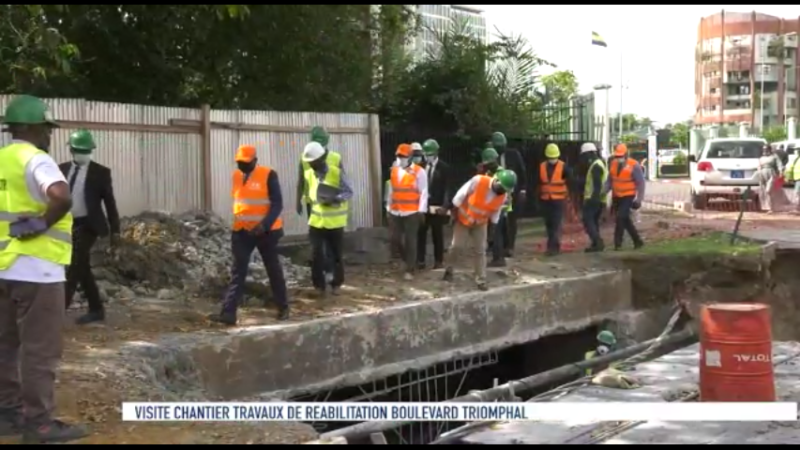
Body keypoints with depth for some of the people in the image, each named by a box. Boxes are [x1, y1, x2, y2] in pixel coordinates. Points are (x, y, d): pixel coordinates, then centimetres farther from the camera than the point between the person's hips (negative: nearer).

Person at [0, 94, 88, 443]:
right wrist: (42, 223, -17)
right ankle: (38, 424, 3)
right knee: (39, 349, -1)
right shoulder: (34, 159, -14)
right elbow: (61, 197, -33)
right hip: (36, 270, -8)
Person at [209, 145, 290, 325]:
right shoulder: (236, 175, 6)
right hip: (241, 231, 4)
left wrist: (265, 224, -27)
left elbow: (277, 203, -15)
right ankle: (228, 312, -6)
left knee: (273, 270, 10)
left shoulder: (268, 175, -12)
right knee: (237, 271, -2)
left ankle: (283, 307, 25)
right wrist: (237, 222, 16)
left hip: (266, 231, -4)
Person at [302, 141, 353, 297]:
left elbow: (349, 192, -12)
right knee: (316, 254, -7)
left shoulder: (337, 172, -11)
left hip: (335, 222, -3)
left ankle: (336, 284, 26)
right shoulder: (309, 174, 3)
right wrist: (315, 202, 4)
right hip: (316, 222, 3)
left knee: (336, 255, 8)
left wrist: (334, 199, -26)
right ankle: (319, 285, 8)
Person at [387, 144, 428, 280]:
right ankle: (410, 261, 29)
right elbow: (391, 190, 14)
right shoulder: (394, 170, 9)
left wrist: (421, 210, -12)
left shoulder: (419, 172, -6)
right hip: (396, 212, 5)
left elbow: (424, 192, -7)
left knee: (410, 240, -2)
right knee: (396, 238, 6)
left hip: (412, 212, -5)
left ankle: (410, 270, 4)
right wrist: (389, 207, 14)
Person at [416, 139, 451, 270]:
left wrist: (445, 206, -17)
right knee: (421, 233, 1)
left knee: (437, 234, 6)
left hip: (437, 205, -3)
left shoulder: (444, 167, -3)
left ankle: (439, 261, 14)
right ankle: (420, 260, 7)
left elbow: (447, 188, -7)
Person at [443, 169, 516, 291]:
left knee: (480, 250, 2)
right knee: (457, 245, -7)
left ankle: (481, 280, 7)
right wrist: (454, 213, -12)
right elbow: (461, 195, -19)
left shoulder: (503, 195, -15)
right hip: (463, 218, -3)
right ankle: (448, 269, 18)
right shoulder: (478, 181, -29)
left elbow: (496, 212, 1)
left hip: (480, 223, 3)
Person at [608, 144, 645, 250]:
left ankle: (617, 243, -10)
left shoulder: (634, 166, -16)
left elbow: (640, 183, -11)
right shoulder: (613, 164, -1)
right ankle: (638, 241, 23)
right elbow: (610, 180, 6)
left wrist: (639, 199, -14)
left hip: (628, 196, -6)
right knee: (625, 220, 10)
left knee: (621, 217, -17)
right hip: (616, 196, 6)